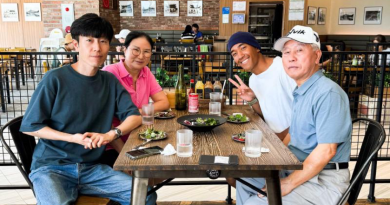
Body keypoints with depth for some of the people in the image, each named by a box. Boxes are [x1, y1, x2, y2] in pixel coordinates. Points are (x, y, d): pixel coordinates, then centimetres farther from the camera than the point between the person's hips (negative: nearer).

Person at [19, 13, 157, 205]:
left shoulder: (110, 81, 3)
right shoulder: (55, 79, -8)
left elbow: (134, 116, 4)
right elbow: (29, 126, -4)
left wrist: (111, 134, -15)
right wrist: (72, 137, -16)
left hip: (92, 167, 4)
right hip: (50, 167, -3)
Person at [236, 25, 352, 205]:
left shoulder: (328, 93, -22)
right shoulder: (300, 92, 9)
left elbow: (326, 151, -26)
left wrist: (288, 184, -23)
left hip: (323, 180, -9)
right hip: (297, 169, 9)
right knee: (245, 180, 16)